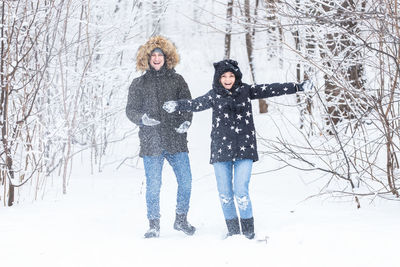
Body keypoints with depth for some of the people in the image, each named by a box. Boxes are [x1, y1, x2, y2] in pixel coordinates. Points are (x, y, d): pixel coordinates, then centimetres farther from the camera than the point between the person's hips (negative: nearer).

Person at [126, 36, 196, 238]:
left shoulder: (177, 80, 10)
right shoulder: (139, 84, 8)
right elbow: (131, 109, 6)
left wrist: (186, 121, -8)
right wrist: (142, 118, -15)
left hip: (176, 140, 1)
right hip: (151, 143, -1)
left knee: (185, 182, 0)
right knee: (153, 186, -1)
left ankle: (181, 219, 20)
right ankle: (154, 225, 12)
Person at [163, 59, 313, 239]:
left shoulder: (245, 91, 7)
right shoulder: (214, 95, 3)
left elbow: (270, 90, 5)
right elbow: (197, 104, -12)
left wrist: (298, 87, 1)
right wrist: (177, 106, -31)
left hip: (244, 149, -1)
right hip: (221, 149, 1)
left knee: (241, 192, -8)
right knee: (225, 194, 4)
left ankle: (248, 231, 7)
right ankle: (233, 230, 18)